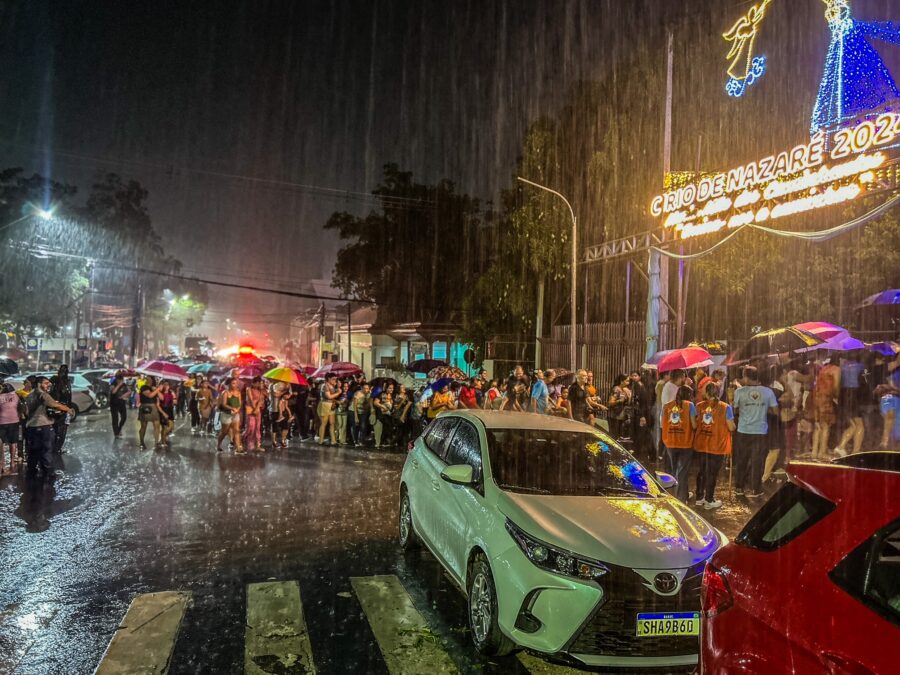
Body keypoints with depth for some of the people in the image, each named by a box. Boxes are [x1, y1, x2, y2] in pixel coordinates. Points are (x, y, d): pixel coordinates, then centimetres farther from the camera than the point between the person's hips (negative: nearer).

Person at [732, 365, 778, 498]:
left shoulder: (739, 391, -7)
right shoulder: (767, 391, -3)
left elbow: (735, 410, -1)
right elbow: (775, 411, 0)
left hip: (743, 431, 0)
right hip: (760, 432, 0)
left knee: (741, 460, 12)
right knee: (757, 461, 6)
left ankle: (739, 488, 20)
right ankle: (755, 489, 10)